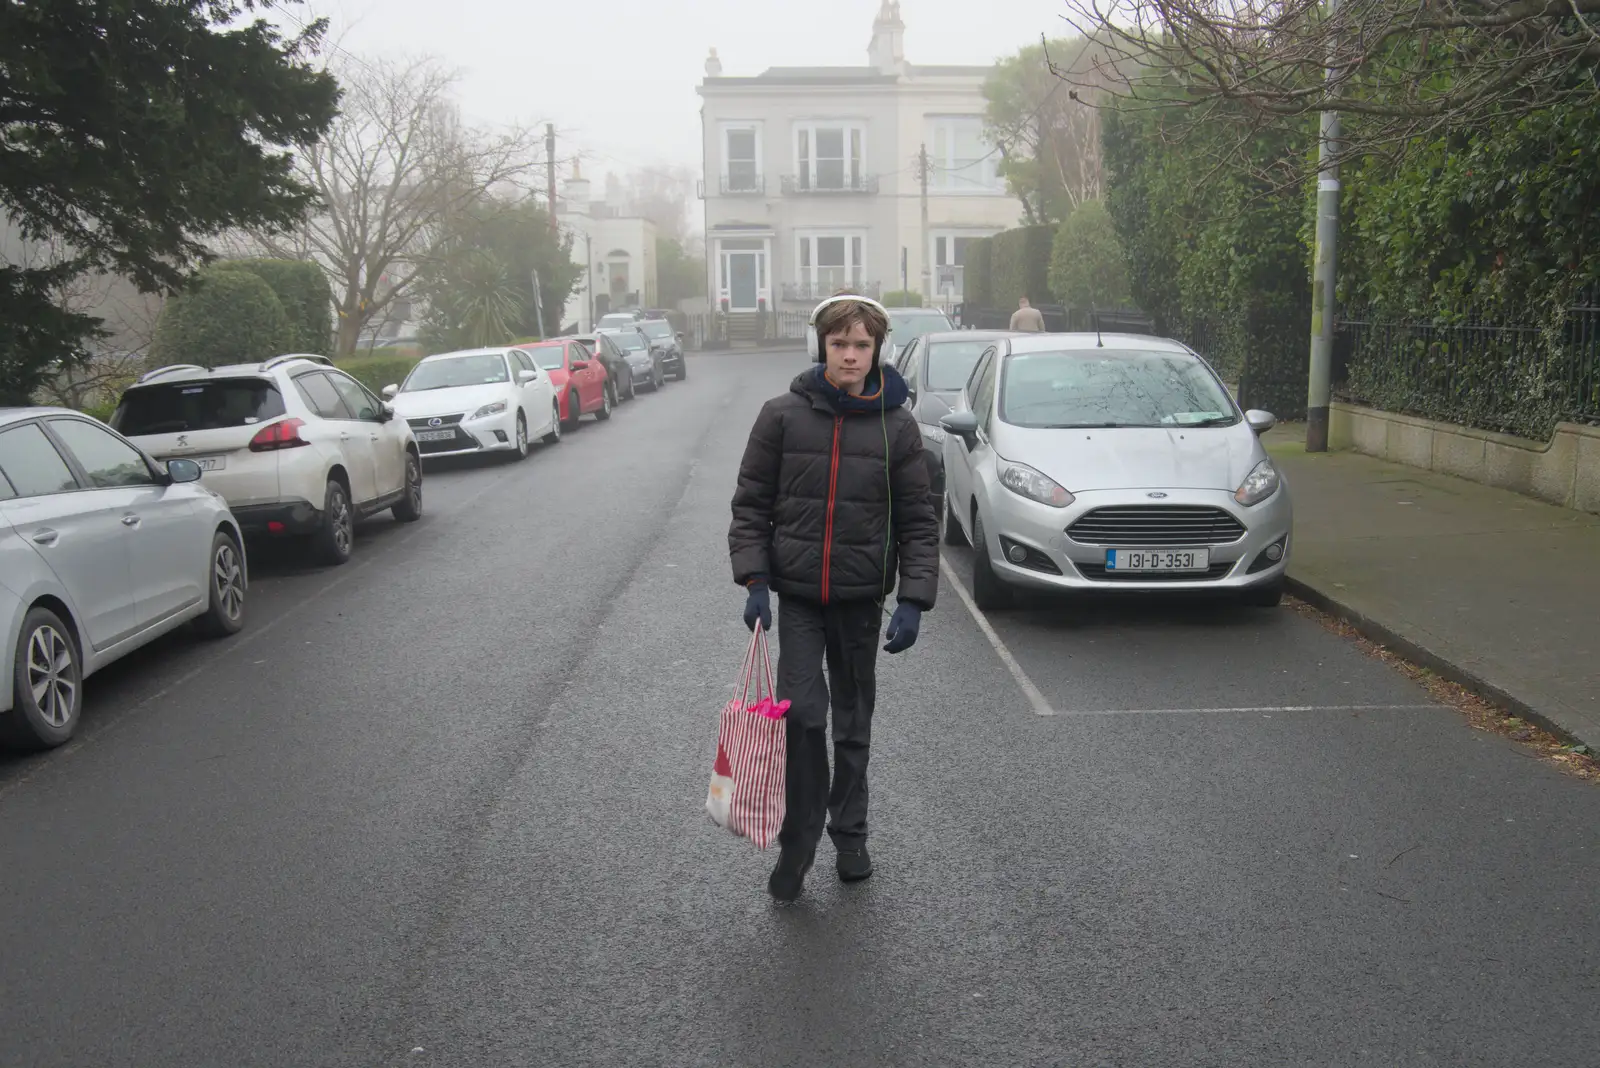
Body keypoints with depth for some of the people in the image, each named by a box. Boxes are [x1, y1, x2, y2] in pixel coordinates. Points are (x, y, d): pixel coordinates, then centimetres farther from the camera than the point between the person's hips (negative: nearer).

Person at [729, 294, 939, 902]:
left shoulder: (897, 425, -2)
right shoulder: (783, 415, -3)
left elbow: (917, 521, -1)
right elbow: (751, 505, 1)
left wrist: (914, 601, -10)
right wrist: (754, 582, -9)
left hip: (861, 598, 1)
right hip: (797, 594, -1)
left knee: (854, 721, 13)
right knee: (803, 713, -11)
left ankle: (849, 834, 30)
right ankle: (798, 842, 5)